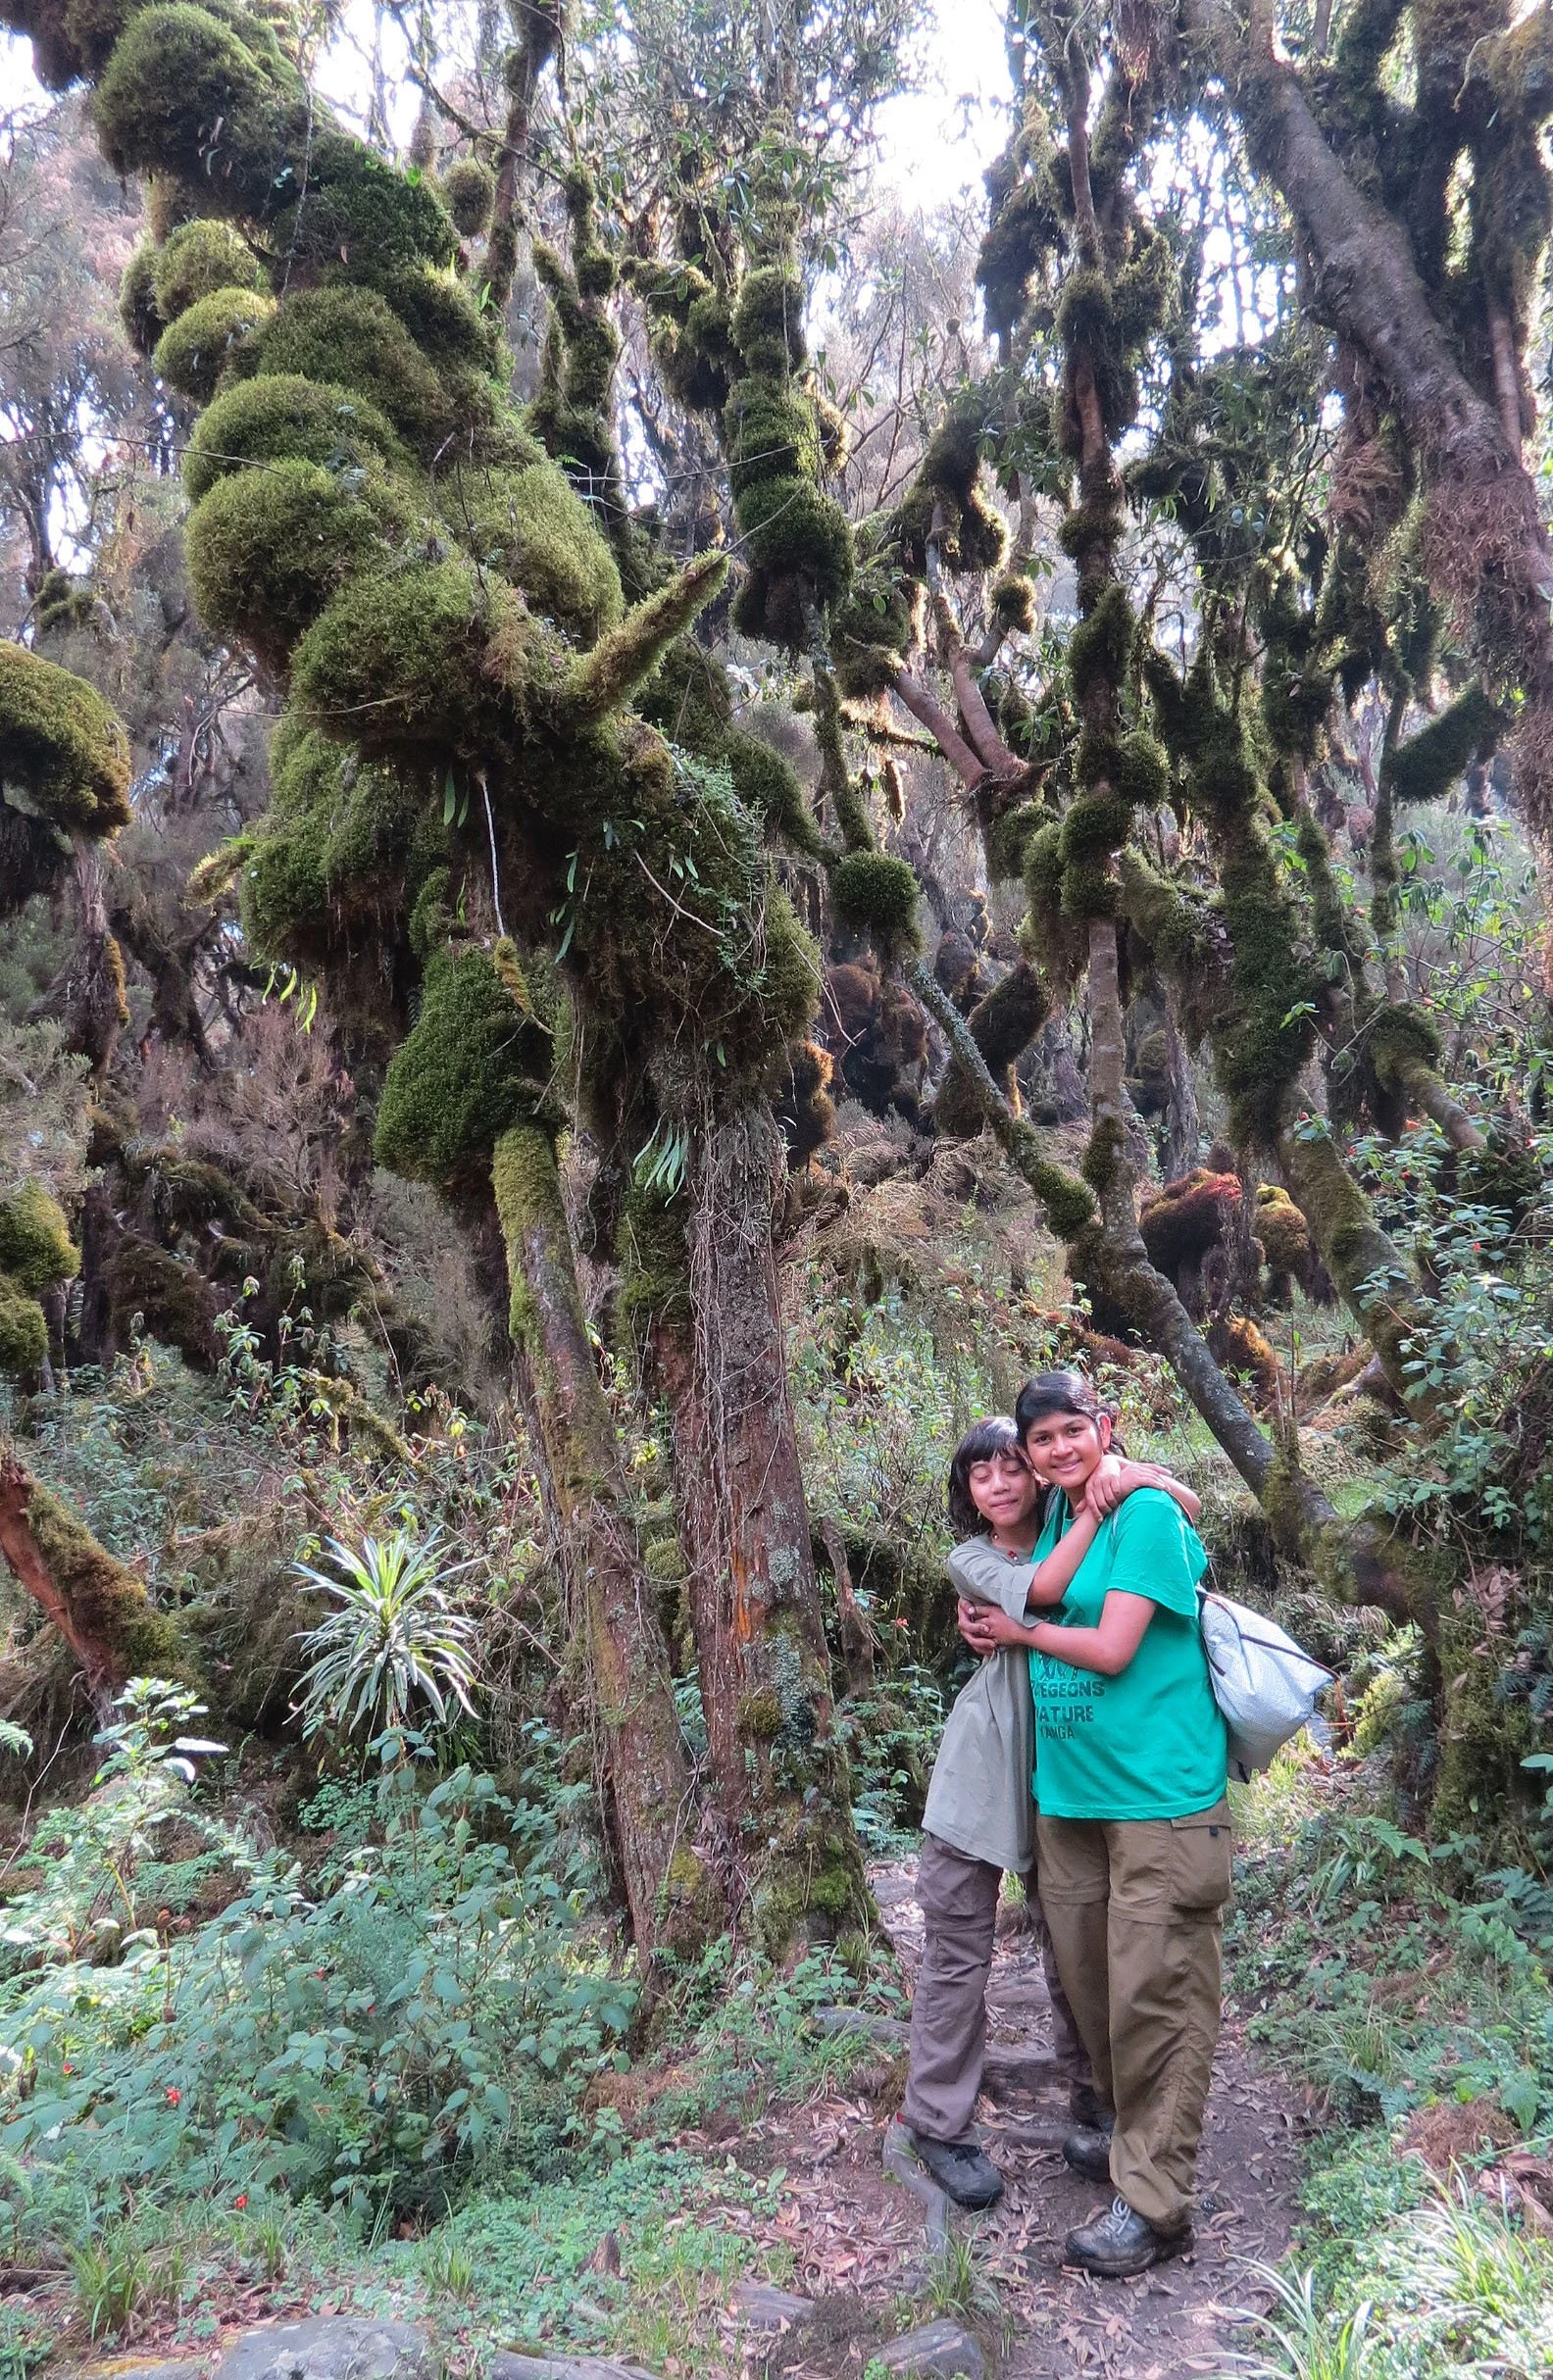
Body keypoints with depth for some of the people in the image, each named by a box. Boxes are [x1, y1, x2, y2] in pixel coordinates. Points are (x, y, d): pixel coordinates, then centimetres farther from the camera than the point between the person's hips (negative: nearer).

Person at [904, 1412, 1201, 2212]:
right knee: (959, 1953, 2)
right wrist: (1100, 1502, -24)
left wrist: (1127, 1474, -20)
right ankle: (937, 2123, 15)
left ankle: (1089, 2092, 33)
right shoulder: (970, 1560, -2)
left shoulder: (1072, 1536, 4)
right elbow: (1040, 1590, -22)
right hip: (981, 1777, -2)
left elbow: (1188, 1504, -2)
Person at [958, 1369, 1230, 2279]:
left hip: (1160, 1795, -7)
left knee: (1154, 1996, 0)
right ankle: (1131, 2134, 37)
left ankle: (1155, 2202, 10)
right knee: (1092, 1982, 17)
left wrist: (1019, 1629, -3)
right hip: (1069, 1792, 8)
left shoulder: (1148, 1514, -13)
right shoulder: (1055, 1518, 10)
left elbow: (1111, 1649, -18)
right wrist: (989, 1624, 1)